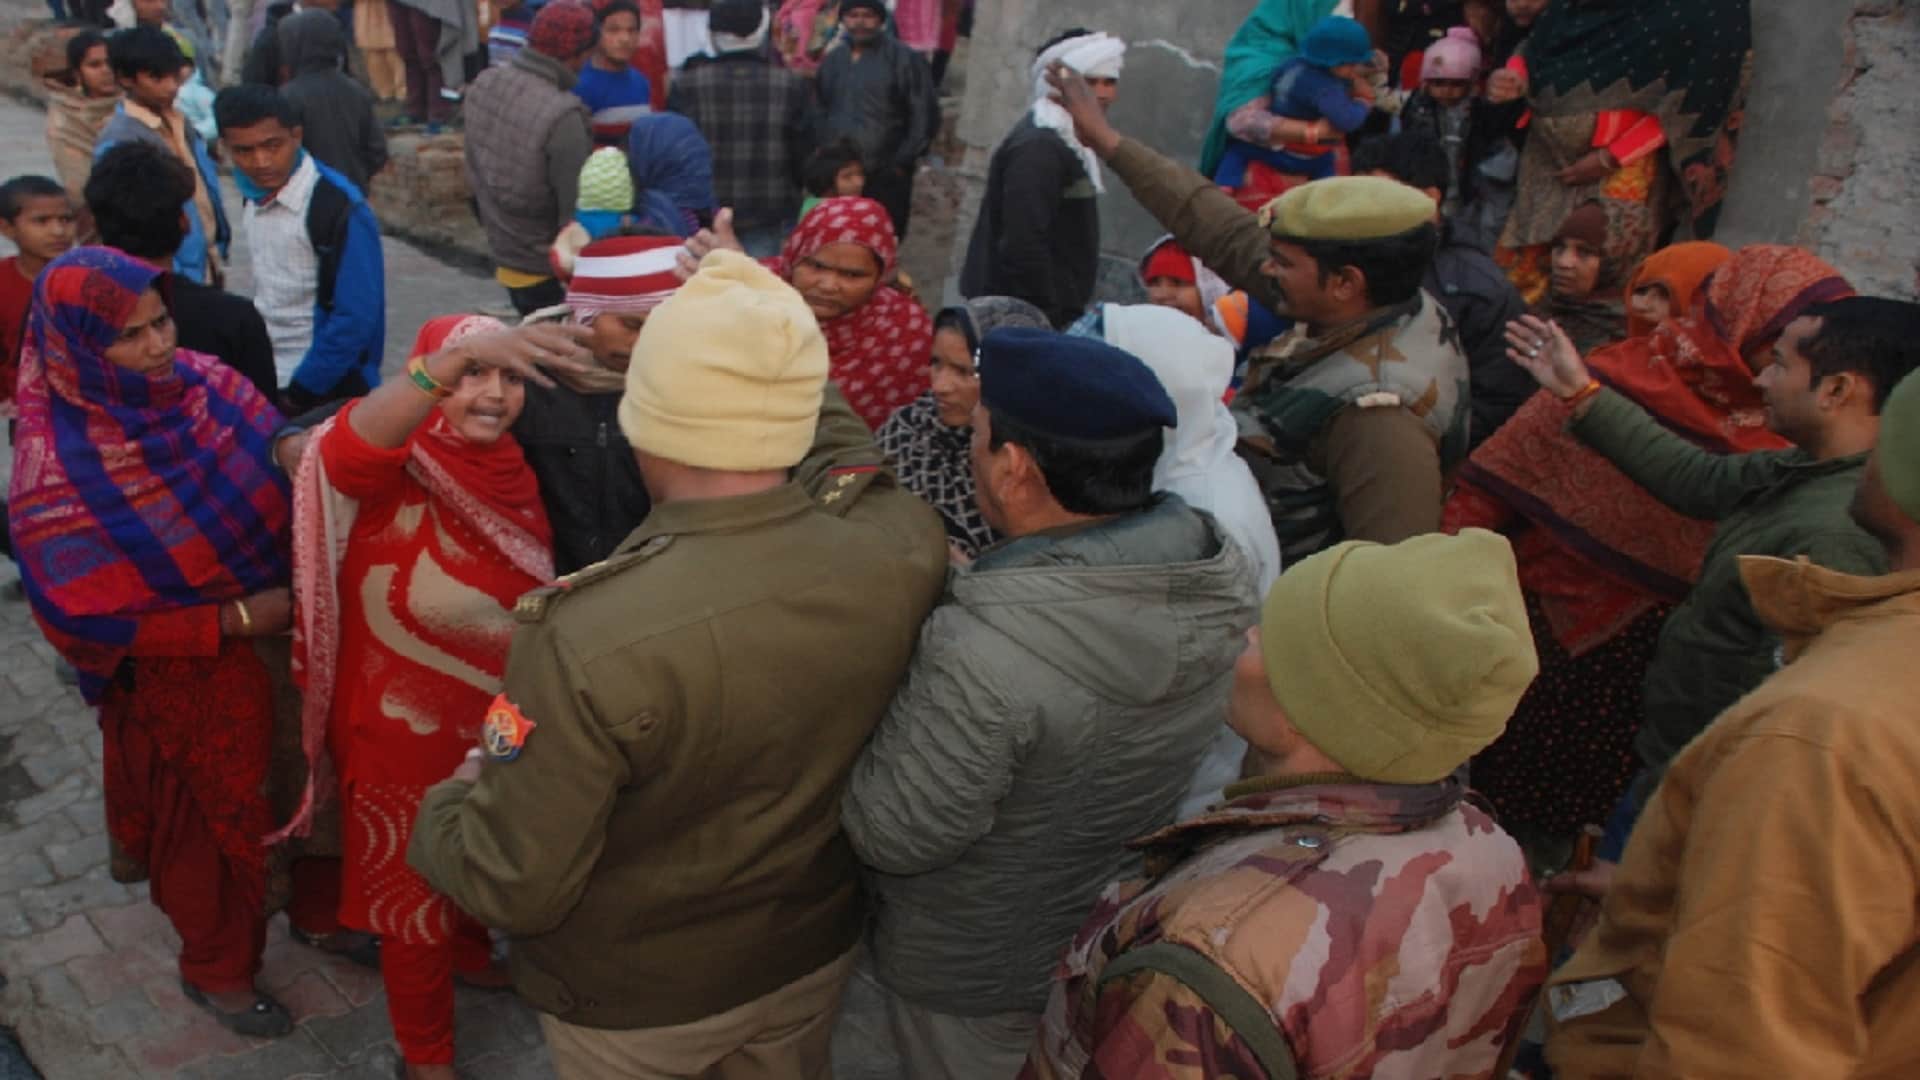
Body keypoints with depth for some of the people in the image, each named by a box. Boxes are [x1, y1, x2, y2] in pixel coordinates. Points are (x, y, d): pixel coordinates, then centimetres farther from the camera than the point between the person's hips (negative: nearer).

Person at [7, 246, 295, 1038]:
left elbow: (289, 478, 2)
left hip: (277, 640, 5)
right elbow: (82, 615, -20)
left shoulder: (207, 386, -12)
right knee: (212, 819, 16)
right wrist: (232, 621, -21)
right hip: (178, 678, -4)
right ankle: (216, 969, 42)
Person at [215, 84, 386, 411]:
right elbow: (268, 296, 13)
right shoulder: (255, 197, 3)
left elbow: (355, 318, -19)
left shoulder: (340, 208, -18)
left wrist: (301, 390, -14)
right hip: (264, 382, 7)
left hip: (328, 390, -6)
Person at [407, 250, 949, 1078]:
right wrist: (764, 325, 12)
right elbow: (836, 438, -1)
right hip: (814, 955, 4)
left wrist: (454, 798, -5)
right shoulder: (903, 550, -25)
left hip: (631, 1002, -3)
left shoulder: (587, 640, -38)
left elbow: (515, 886, -26)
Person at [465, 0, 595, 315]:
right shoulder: (562, 116, -27)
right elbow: (575, 210, -22)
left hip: (505, 258, 7)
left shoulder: (483, 85, -3)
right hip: (550, 273, -7)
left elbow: (474, 171, 9)